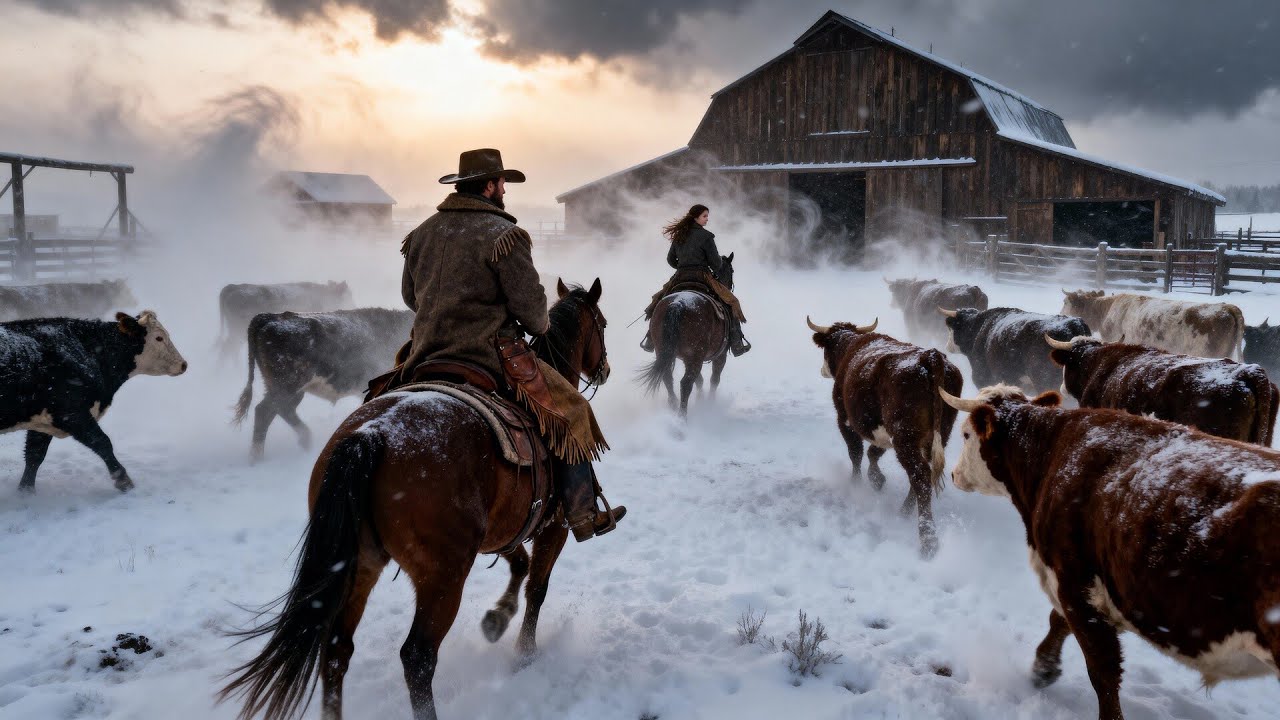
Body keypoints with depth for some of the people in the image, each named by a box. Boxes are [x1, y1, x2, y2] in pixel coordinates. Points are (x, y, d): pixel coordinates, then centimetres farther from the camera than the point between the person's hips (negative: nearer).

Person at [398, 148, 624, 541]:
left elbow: (409, 295, 19)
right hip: (489, 357, -6)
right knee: (569, 409, 5)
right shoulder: (503, 233, -10)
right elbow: (529, 302, -11)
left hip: (425, 357, 6)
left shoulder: (423, 232, 12)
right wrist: (540, 327, 10)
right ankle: (582, 516, 6)